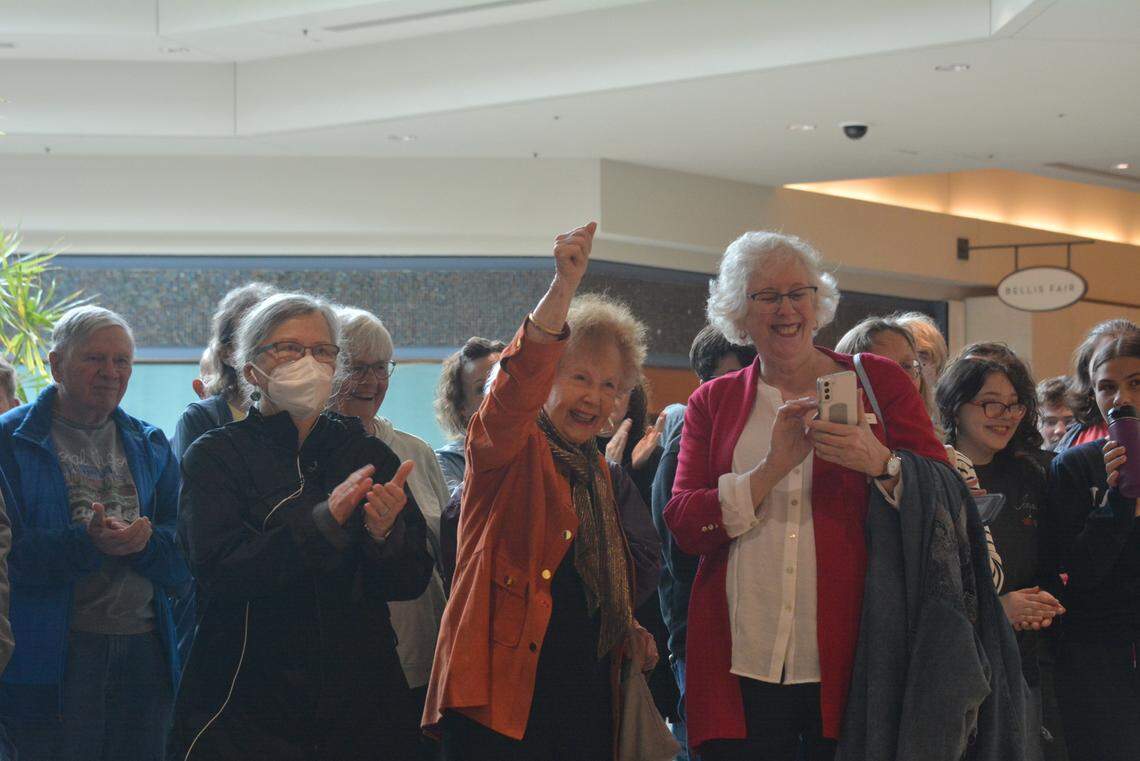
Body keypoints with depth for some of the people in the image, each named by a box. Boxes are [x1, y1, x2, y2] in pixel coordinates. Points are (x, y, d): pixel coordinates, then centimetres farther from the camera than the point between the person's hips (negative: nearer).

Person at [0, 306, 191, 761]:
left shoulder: (149, 446, 14)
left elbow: (186, 550, 7)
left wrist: (146, 541, -15)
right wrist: (85, 542, -24)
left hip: (145, 650, 4)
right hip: (50, 655, -4)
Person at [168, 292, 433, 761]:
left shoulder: (367, 454, 6)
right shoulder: (215, 455, -3)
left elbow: (412, 581, 0)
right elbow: (220, 573, -17)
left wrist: (383, 536, -21)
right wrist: (323, 521, -26)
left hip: (361, 703, 3)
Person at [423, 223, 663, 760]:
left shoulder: (600, 474, 20)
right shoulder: (510, 449, -1)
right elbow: (517, 389, -25)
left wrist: (626, 627, 11)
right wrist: (563, 288, -37)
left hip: (586, 690, 7)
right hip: (505, 690, -7)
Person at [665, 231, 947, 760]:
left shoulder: (879, 382, 8)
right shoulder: (713, 403, 11)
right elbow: (684, 527, 0)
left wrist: (880, 464, -18)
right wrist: (772, 468, -13)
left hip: (851, 662, -1)